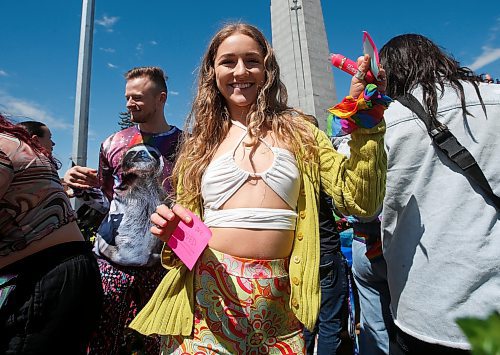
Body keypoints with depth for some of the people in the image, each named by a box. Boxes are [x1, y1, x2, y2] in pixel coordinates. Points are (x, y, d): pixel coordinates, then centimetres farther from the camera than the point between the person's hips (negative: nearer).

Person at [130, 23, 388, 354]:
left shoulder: (298, 131, 3)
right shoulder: (199, 144, 5)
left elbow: (360, 200, -5)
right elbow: (185, 229, 11)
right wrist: (171, 230, -10)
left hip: (278, 300, 1)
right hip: (208, 297, 1)